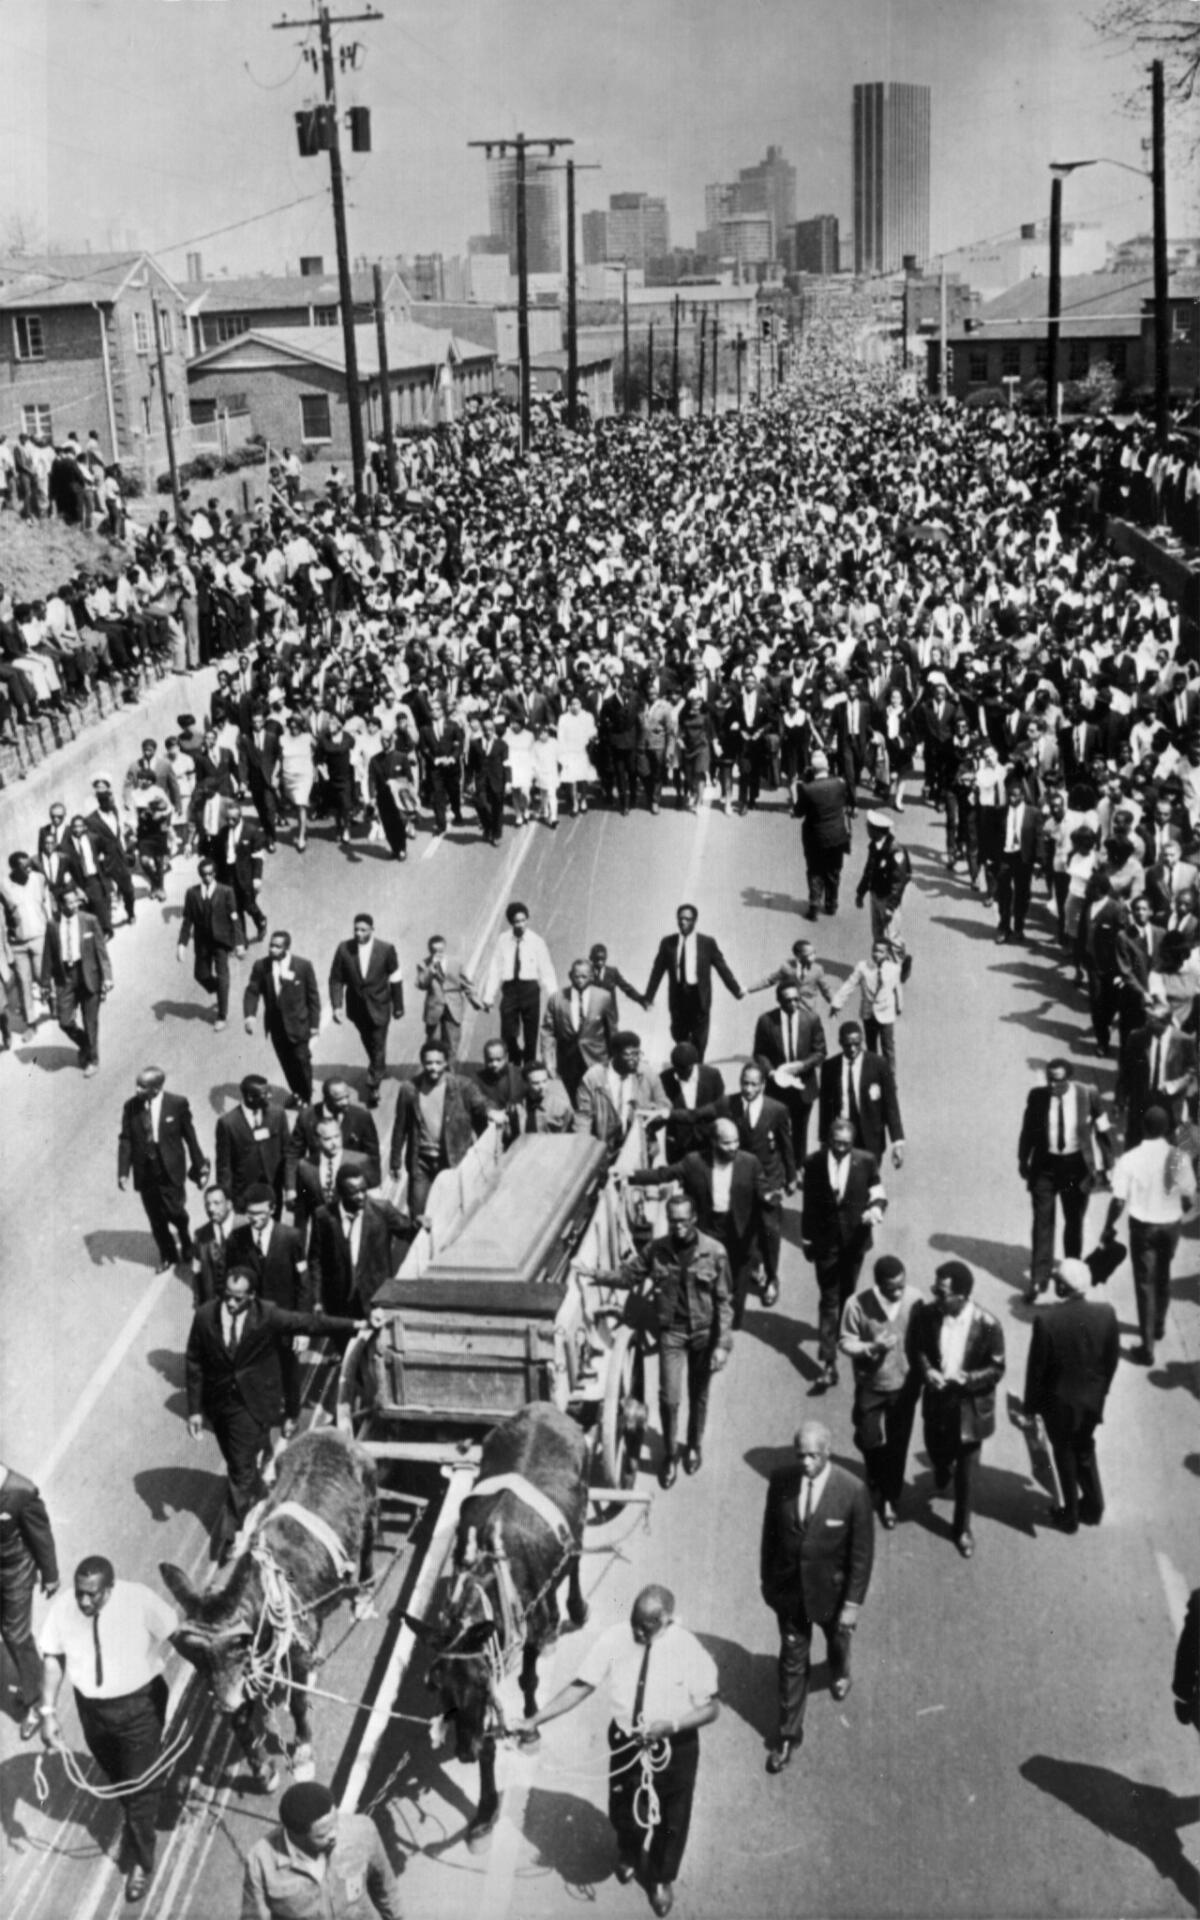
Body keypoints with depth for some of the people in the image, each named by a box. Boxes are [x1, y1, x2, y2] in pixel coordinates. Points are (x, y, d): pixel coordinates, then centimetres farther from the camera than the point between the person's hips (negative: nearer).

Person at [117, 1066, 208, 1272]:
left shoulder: (177, 1104, -11)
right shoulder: (131, 1107, -6)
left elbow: (190, 1137, -3)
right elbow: (125, 1140, -2)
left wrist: (199, 1167, 4)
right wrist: (123, 1171, -9)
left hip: (170, 1171, -2)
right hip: (144, 1172, 2)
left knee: (175, 1212, 0)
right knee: (155, 1218, 11)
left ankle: (186, 1243, 33)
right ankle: (167, 1255, 33)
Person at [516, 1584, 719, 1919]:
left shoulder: (688, 1649, -24)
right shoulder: (615, 1639, -19)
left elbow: (711, 1707, -18)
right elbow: (580, 1685, -15)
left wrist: (671, 1724, -32)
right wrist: (536, 1719, -21)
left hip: (674, 1748, -2)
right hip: (626, 1742, 2)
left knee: (671, 1819, 19)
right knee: (622, 1812, 22)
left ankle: (662, 1878, 52)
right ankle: (628, 1854, 60)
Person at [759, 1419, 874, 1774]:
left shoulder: (852, 1491, -27)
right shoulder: (781, 1480, -18)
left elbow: (862, 1552, -17)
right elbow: (770, 1532, -3)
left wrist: (853, 1603, -13)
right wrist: (766, 1578, 6)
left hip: (830, 1590, -1)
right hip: (788, 1587, 1)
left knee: (837, 1639, 29)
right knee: (792, 1660, 11)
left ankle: (840, 1674, 63)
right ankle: (788, 1735, 29)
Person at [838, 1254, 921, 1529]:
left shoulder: (914, 1299, -17)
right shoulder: (857, 1304, -23)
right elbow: (845, 1342, -12)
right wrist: (871, 1348, -30)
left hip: (904, 1385, 1)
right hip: (870, 1386, -1)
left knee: (897, 1446, 12)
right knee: (869, 1441, 9)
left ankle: (889, 1498, 33)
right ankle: (875, 1475, 44)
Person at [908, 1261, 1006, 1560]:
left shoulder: (987, 1325, -24)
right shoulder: (926, 1314, -17)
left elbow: (996, 1369, -13)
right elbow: (916, 1348, -1)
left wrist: (966, 1379, -29)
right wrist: (926, 1371, -20)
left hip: (971, 1405, -2)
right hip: (937, 1400, 2)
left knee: (966, 1471, 12)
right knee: (937, 1453, 24)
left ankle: (962, 1528, 34)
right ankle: (942, 1469, 63)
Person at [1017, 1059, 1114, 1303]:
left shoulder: (1088, 1095, -14)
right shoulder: (1037, 1096, -12)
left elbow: (1104, 1131, -1)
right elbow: (1028, 1129, 3)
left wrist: (1107, 1164, 2)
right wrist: (1023, 1160, 9)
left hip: (1077, 1165, 0)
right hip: (1045, 1164, 0)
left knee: (1074, 1221, 17)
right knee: (1042, 1222, -1)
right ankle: (1038, 1279, 7)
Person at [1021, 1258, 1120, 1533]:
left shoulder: (1047, 1320, -28)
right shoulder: (1106, 1313, -18)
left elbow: (1036, 1367, -17)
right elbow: (1112, 1358, -5)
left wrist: (1031, 1405, -2)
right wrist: (1101, 1390, 13)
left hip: (1059, 1401, -3)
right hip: (1092, 1398, 3)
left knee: (1065, 1455, 20)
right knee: (1085, 1449, 28)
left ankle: (1071, 1516, 35)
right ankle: (1093, 1507, 41)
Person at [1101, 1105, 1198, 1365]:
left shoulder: (1129, 1159, -18)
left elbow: (1118, 1201, -16)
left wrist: (1108, 1229, -1)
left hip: (1143, 1226, -2)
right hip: (1171, 1225, 3)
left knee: (1145, 1283, 6)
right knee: (1163, 1276, 25)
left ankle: (1147, 1347, 7)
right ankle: (1158, 1325, 44)